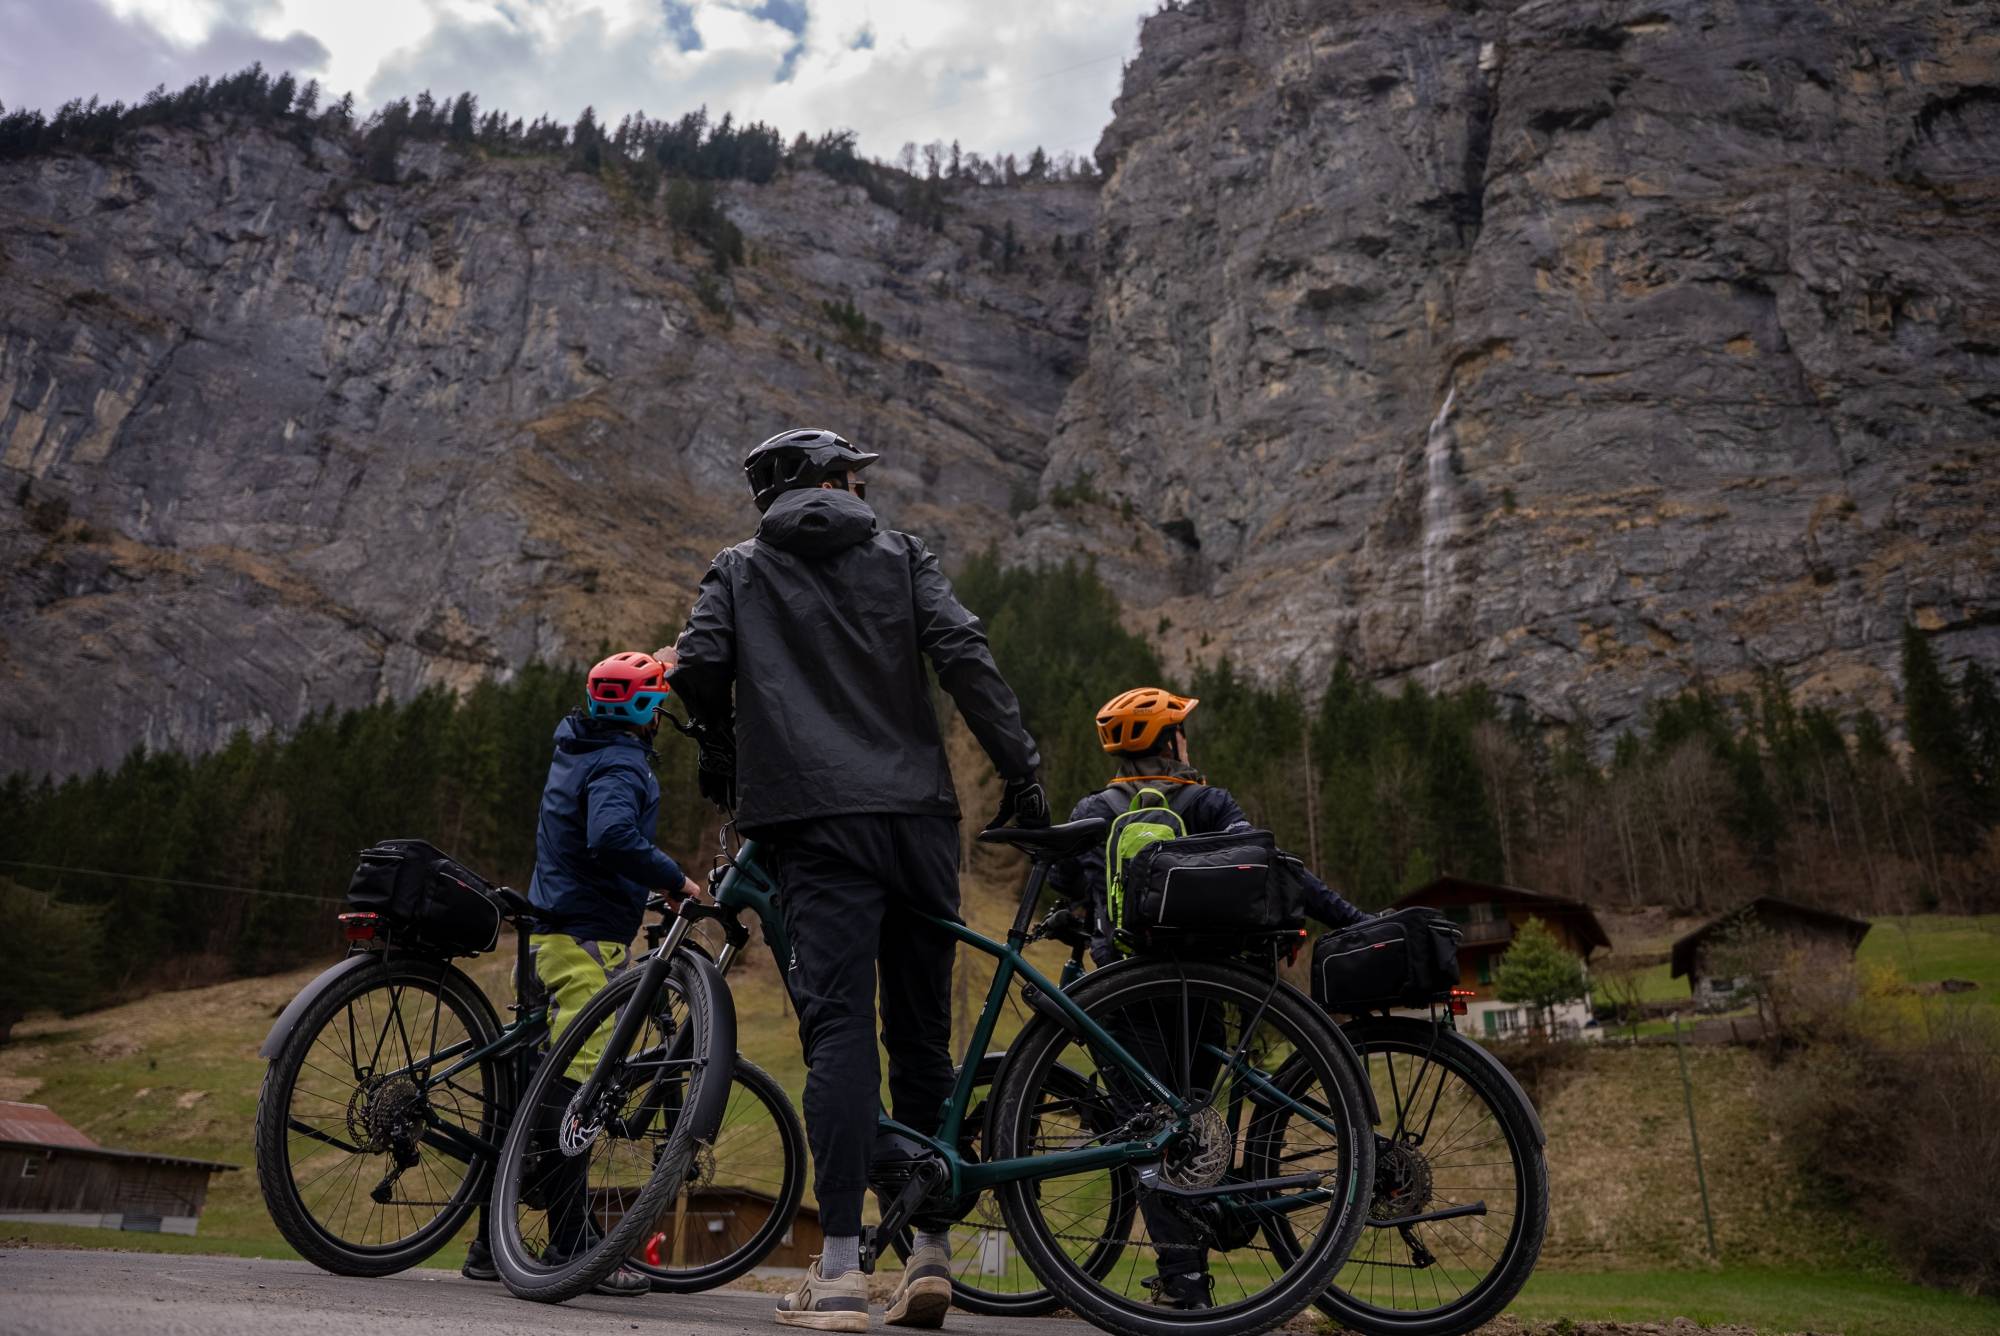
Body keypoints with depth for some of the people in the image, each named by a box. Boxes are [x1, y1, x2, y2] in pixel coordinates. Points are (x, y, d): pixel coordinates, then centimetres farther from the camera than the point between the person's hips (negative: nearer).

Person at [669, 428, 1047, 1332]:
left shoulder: (740, 570, 14)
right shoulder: (900, 556, 14)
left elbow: (699, 666, -2)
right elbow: (963, 657, -1)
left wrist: (723, 762, 15)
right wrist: (1022, 771, -1)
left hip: (815, 821, -1)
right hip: (918, 815, 2)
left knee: (839, 1029, -5)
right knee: (922, 1031, 11)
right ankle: (931, 1251, 17)